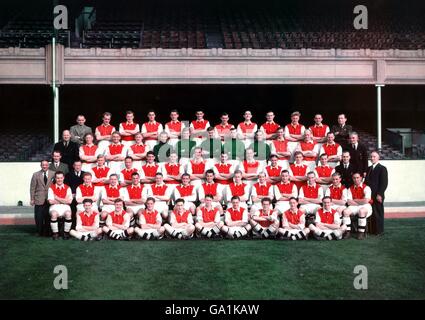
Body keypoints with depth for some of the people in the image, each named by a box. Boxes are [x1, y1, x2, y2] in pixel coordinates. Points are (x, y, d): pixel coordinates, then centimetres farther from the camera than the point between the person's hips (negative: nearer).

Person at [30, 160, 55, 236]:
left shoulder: (53, 174, 5)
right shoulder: (36, 175, 6)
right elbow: (32, 188, 6)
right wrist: (32, 199, 1)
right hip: (39, 200, 0)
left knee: (48, 217, 2)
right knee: (38, 218, 1)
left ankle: (47, 232, 14)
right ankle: (39, 232, 15)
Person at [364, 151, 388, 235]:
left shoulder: (382, 168, -3)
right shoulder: (369, 169, 19)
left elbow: (384, 183, -10)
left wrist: (379, 194, -16)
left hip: (377, 196, -6)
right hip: (369, 195, 6)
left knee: (378, 213, -1)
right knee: (371, 213, 6)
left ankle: (379, 230, 8)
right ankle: (371, 229, 12)